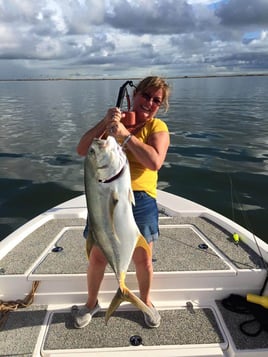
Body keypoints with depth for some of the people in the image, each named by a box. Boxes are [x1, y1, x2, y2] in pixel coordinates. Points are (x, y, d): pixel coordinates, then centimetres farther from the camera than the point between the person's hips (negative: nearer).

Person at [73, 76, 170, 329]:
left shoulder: (158, 127, -2)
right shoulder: (113, 121, 7)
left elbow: (155, 162, -22)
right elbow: (82, 150, -4)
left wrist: (126, 135, -22)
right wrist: (104, 121, -13)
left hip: (141, 201, -1)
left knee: (143, 260, 14)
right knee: (97, 258, 14)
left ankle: (146, 302, 45)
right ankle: (91, 303, 43)